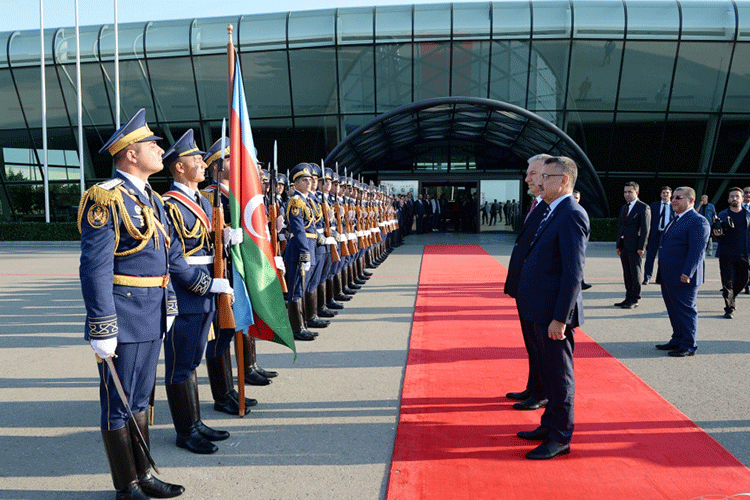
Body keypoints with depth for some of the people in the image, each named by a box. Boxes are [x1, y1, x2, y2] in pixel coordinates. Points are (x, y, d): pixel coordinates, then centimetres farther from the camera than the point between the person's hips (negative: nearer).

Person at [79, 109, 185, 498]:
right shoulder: (107, 198, -15)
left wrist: (169, 307, 18)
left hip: (151, 318, 9)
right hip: (123, 319, -9)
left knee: (140, 399, 18)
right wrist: (102, 330, -20)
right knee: (118, 406, 6)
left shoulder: (152, 199, 13)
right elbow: (95, 268, -19)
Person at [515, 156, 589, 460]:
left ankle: (560, 438, 16)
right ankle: (549, 425, 34)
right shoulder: (553, 213, 14)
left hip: (555, 312, -10)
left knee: (560, 376, 3)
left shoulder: (572, 215, -17)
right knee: (549, 373, 20)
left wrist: (560, 318, -23)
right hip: (541, 310, 10)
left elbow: (573, 272, -22)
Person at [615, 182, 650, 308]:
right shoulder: (623, 208, 18)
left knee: (636, 274, -1)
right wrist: (618, 245, 13)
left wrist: (641, 247, -15)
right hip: (624, 246, 7)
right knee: (627, 274, 10)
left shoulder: (643, 208, -5)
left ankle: (635, 300, 5)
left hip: (635, 246, -7)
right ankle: (629, 297, 17)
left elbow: (645, 229, -10)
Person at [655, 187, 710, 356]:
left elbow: (697, 250, -21)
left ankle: (688, 346, 9)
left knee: (686, 311, 0)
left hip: (683, 278, -9)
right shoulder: (676, 220, 18)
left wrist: (687, 273, -26)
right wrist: (661, 274, 22)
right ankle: (678, 340, 29)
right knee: (673, 310, 17)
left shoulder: (698, 221, -13)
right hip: (668, 277, 9)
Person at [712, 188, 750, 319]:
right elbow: (718, 237, 4)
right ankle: (729, 308, 4)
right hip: (726, 253, -2)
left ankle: (731, 297, 34)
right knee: (727, 282, -3)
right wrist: (717, 234, -19)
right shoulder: (722, 215, 5)